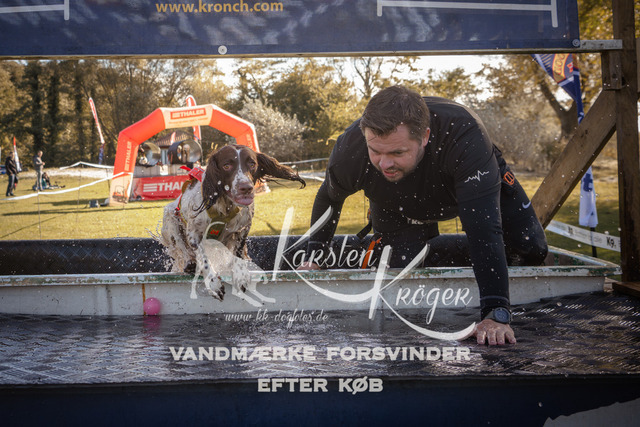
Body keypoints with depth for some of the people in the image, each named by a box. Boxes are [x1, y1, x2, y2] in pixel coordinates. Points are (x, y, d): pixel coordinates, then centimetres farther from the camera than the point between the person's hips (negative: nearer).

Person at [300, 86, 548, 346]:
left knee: (531, 250, -10)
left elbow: (483, 227, -53)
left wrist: (496, 314, -57)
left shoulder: (465, 135, -48)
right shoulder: (349, 151, -37)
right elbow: (328, 198, -10)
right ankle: (466, 250, 18)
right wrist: (314, 257, -8)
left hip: (479, 180, -2)